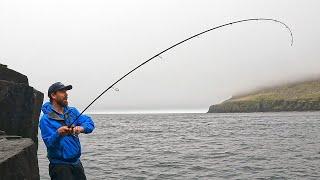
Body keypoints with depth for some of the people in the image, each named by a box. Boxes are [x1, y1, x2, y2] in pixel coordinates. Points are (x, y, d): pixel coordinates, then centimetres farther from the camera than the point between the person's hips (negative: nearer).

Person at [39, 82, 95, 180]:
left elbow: (89, 122, -3)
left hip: (76, 162, 6)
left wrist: (81, 128, -23)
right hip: (59, 165, -6)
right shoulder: (46, 119, -11)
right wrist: (58, 133, -36)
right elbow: (49, 143, -18)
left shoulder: (73, 112, 7)